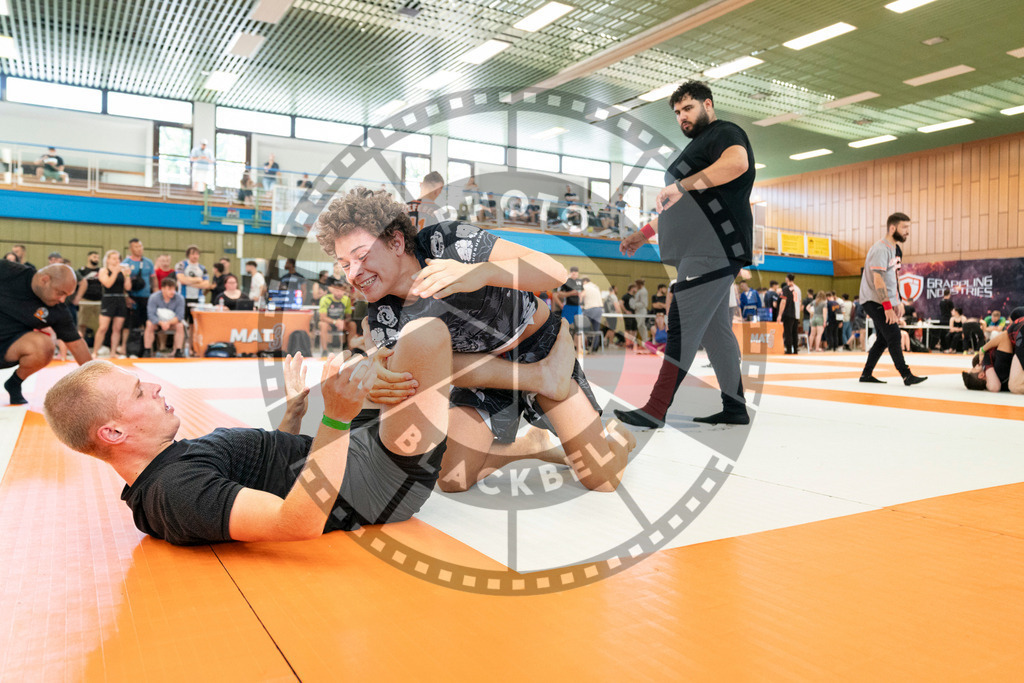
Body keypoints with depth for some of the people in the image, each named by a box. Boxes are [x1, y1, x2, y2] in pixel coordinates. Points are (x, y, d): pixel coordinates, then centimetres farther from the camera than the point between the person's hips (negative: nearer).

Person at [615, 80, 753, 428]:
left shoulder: (725, 133, -1)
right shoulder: (697, 146, 29)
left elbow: (738, 163, -26)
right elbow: (679, 208, 35)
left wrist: (681, 185, -27)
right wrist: (643, 234, 32)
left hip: (714, 250, -10)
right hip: (700, 253, 10)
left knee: (682, 327, -15)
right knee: (714, 329, 9)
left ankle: (655, 411, -16)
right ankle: (735, 409, 14)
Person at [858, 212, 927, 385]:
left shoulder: (893, 248, 15)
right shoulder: (880, 249, -17)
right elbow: (878, 280, -23)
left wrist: (898, 302, 17)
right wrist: (888, 307, -27)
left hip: (886, 302, 10)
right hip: (875, 301, -10)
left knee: (883, 339, 11)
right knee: (893, 336, -11)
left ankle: (866, 374, 18)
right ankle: (906, 375, -9)